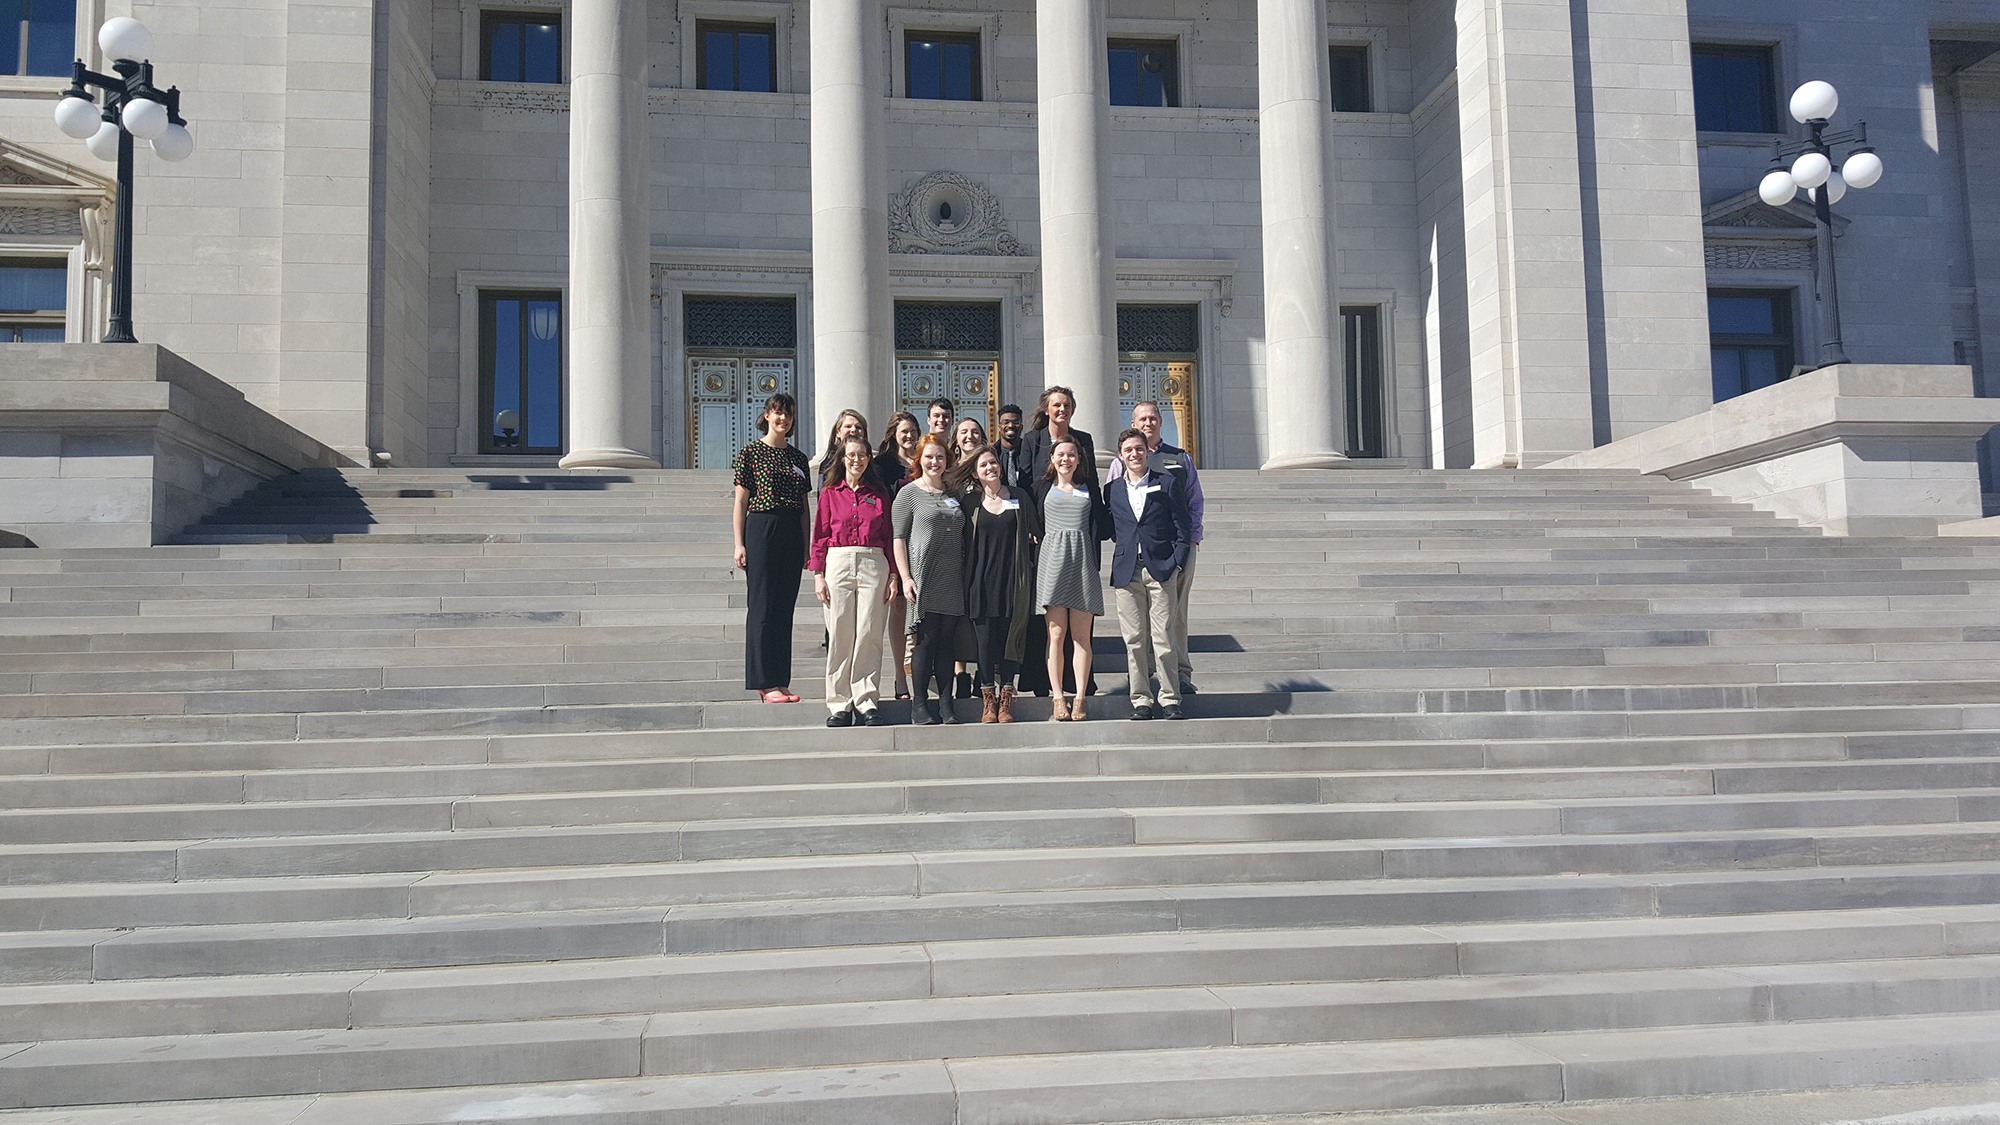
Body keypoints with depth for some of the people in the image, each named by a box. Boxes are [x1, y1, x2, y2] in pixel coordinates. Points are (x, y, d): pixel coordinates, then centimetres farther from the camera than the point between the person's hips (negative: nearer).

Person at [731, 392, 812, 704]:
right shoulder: (750, 453, 0)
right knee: (762, 607, -4)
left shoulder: (798, 458, 15)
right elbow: (740, 502, -2)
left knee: (785, 608, 6)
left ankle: (781, 682, 11)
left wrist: (807, 548, 13)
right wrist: (739, 544, -9)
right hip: (761, 530, -5)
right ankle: (764, 682, -2)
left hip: (792, 535, 5)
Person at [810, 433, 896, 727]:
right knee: (839, 634, -3)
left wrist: (893, 576, 3)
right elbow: (820, 537, 8)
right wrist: (818, 575, -1)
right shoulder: (829, 494, 10)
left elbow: (889, 538, 11)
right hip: (838, 563, 0)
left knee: (869, 634, -4)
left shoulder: (880, 494, 12)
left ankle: (866, 702, 0)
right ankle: (839, 703, 3)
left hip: (873, 564, 1)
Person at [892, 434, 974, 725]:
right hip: (924, 579, -4)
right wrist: (906, 577, -12)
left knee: (947, 640, 4)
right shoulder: (909, 493, 2)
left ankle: (947, 704, 8)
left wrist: (967, 576, 14)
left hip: (953, 581, 5)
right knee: (926, 640, -6)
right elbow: (899, 538, -3)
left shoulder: (954, 493, 17)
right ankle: (919, 705, 2)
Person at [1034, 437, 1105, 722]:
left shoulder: (1088, 488, 14)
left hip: (1082, 559, 1)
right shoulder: (1043, 487, 12)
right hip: (1052, 559, -1)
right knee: (1056, 633, -4)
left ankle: (1080, 698, -2)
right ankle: (1057, 698, -3)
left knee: (1081, 635, -3)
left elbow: (1098, 525, 12)